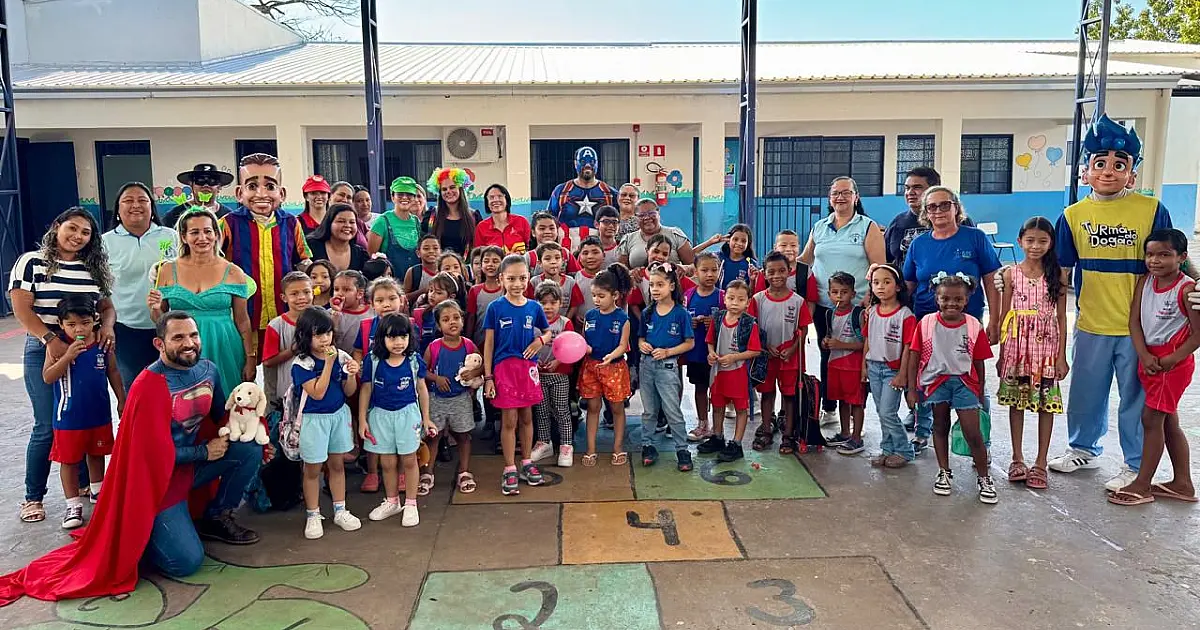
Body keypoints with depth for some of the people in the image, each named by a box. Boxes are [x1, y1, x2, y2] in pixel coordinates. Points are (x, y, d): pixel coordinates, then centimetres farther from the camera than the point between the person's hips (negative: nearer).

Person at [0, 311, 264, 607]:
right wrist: (204, 451, -15)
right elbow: (156, 452, -21)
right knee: (186, 562, -17)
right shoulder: (149, 387, -24)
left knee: (250, 449, -13)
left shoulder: (208, 370, -2)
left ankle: (216, 518, 8)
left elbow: (222, 419, 11)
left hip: (193, 463, 8)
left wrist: (254, 439, -6)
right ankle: (135, 536, 12)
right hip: (158, 479, -7)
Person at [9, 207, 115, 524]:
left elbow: (107, 306, 14)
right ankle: (33, 497, 13)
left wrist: (107, 327, -9)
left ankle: (84, 486, 24)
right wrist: (51, 339, -22)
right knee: (47, 427, -2)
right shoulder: (31, 262, -3)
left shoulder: (94, 268, 9)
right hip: (44, 352, -4)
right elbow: (21, 310, -10)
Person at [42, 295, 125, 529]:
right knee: (69, 459, 7)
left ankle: (97, 490, 42)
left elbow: (113, 372, 6)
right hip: (69, 416, -3)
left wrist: (121, 400, 8)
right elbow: (47, 377, -18)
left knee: (96, 453, 21)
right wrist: (68, 356, -31)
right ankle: (73, 504, 19)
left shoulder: (103, 344, -6)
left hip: (99, 413, 3)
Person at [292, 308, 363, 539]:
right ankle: (313, 516, 20)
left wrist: (352, 374, -18)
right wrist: (328, 363, -25)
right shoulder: (301, 363, -16)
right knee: (313, 470, 7)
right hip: (313, 419, -4)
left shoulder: (340, 356, -3)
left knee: (337, 464, 15)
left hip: (339, 415, 4)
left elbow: (349, 391, 2)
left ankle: (340, 511, 27)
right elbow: (318, 392, -24)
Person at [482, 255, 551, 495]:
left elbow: (547, 331, 17)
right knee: (509, 420, 1)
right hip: (504, 367, -3)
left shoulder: (534, 307, 3)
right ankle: (509, 470, 12)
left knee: (526, 417, 13)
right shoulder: (495, 308, -5)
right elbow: (488, 344, -3)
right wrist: (488, 377, -6)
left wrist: (540, 340, -7)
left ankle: (527, 463, 27)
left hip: (528, 366, 3)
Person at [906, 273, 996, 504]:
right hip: (936, 381, 1)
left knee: (973, 433, -3)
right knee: (940, 427, 14)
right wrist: (912, 389, -2)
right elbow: (915, 357, -1)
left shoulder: (974, 326, -5)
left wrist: (980, 393, 7)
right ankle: (944, 473, 29)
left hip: (964, 382, -1)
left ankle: (984, 478, 13)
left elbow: (979, 363, 3)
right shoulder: (926, 324, -5)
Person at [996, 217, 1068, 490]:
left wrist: (1061, 355, -2)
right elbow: (1004, 317, 3)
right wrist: (1002, 354, 2)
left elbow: (1061, 317, 2)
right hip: (1017, 345, 1)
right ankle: (1017, 459, 20)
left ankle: (1040, 463, 14)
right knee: (1016, 401, 8)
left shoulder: (1056, 275, 0)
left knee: (1046, 404, 4)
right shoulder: (1011, 274, 1)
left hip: (1046, 346, 0)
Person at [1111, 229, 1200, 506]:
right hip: (1148, 359, 7)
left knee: (1151, 418, -4)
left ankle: (1142, 485, 7)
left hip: (1174, 361, -7)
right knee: (1168, 421, 14)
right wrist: (1144, 356, -11)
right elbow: (1134, 321, 0)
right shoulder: (1144, 282, 2)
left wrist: (1170, 360, -19)